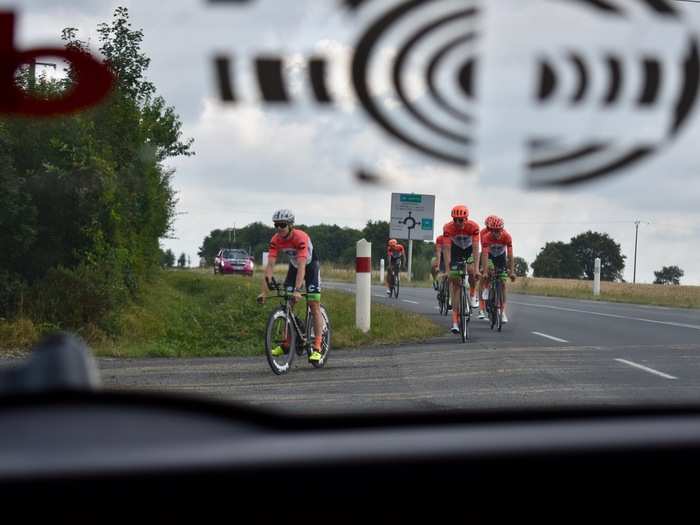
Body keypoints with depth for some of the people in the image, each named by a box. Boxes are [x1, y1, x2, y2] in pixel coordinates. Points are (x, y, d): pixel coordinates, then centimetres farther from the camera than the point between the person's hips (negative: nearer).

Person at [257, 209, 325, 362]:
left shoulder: (300, 237, -36)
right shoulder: (275, 240, -22)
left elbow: (302, 266, -43)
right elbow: (270, 265, -26)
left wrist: (297, 290, -52)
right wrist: (264, 291, -35)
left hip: (310, 265, -5)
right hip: (294, 266, 5)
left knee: (314, 305, -13)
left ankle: (317, 347, -15)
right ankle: (287, 343, 7)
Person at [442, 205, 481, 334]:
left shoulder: (473, 227, -31)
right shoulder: (448, 228, -30)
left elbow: (475, 248, -34)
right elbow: (446, 250, -30)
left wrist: (476, 269, -39)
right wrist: (447, 270, -34)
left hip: (469, 250, 0)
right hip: (456, 250, 0)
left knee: (471, 271, -29)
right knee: (455, 282, -8)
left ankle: (472, 295, 3)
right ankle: (455, 321, -8)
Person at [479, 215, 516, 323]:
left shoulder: (507, 237, -33)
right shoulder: (486, 237, -35)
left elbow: (510, 255, -33)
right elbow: (484, 255, -39)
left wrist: (512, 272, -38)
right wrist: (485, 272, -47)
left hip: (501, 256, 0)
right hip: (490, 255, 0)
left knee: (503, 284, -6)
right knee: (490, 269, -30)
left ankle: (503, 312, -6)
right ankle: (486, 289, 1)